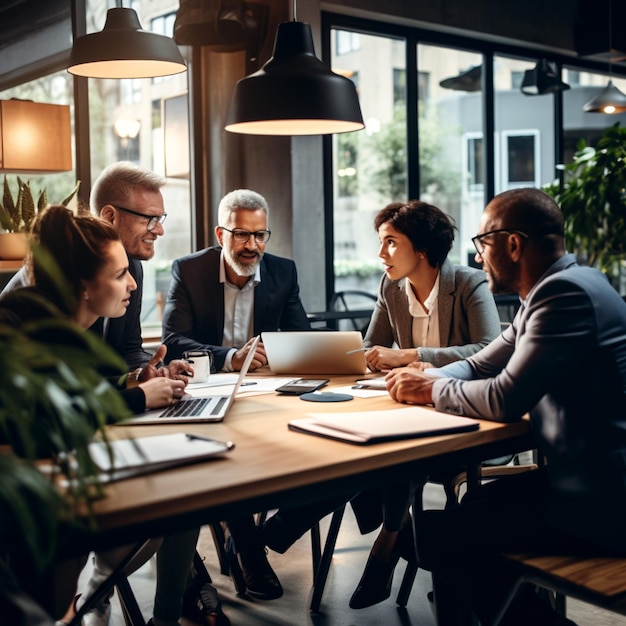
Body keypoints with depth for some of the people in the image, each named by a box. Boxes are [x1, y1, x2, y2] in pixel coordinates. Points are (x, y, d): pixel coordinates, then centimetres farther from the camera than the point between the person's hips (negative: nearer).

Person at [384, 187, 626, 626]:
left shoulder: (567, 292, -20)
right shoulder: (553, 289, 12)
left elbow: (505, 400, -24)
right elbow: (481, 366, 18)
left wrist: (433, 390, -6)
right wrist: (425, 378, -1)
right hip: (575, 478, 10)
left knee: (432, 536, -6)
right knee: (461, 512, 20)